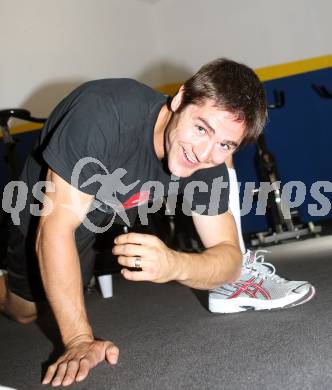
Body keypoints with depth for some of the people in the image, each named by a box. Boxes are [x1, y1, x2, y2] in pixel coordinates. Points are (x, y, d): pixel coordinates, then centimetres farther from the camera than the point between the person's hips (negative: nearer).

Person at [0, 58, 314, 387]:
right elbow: (55, 228, -39)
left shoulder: (209, 163, -25)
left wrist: (174, 265, -47)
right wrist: (80, 340, -40)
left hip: (113, 222, 3)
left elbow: (230, 258, -24)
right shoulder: (104, 114, -41)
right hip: (43, 218, -3)